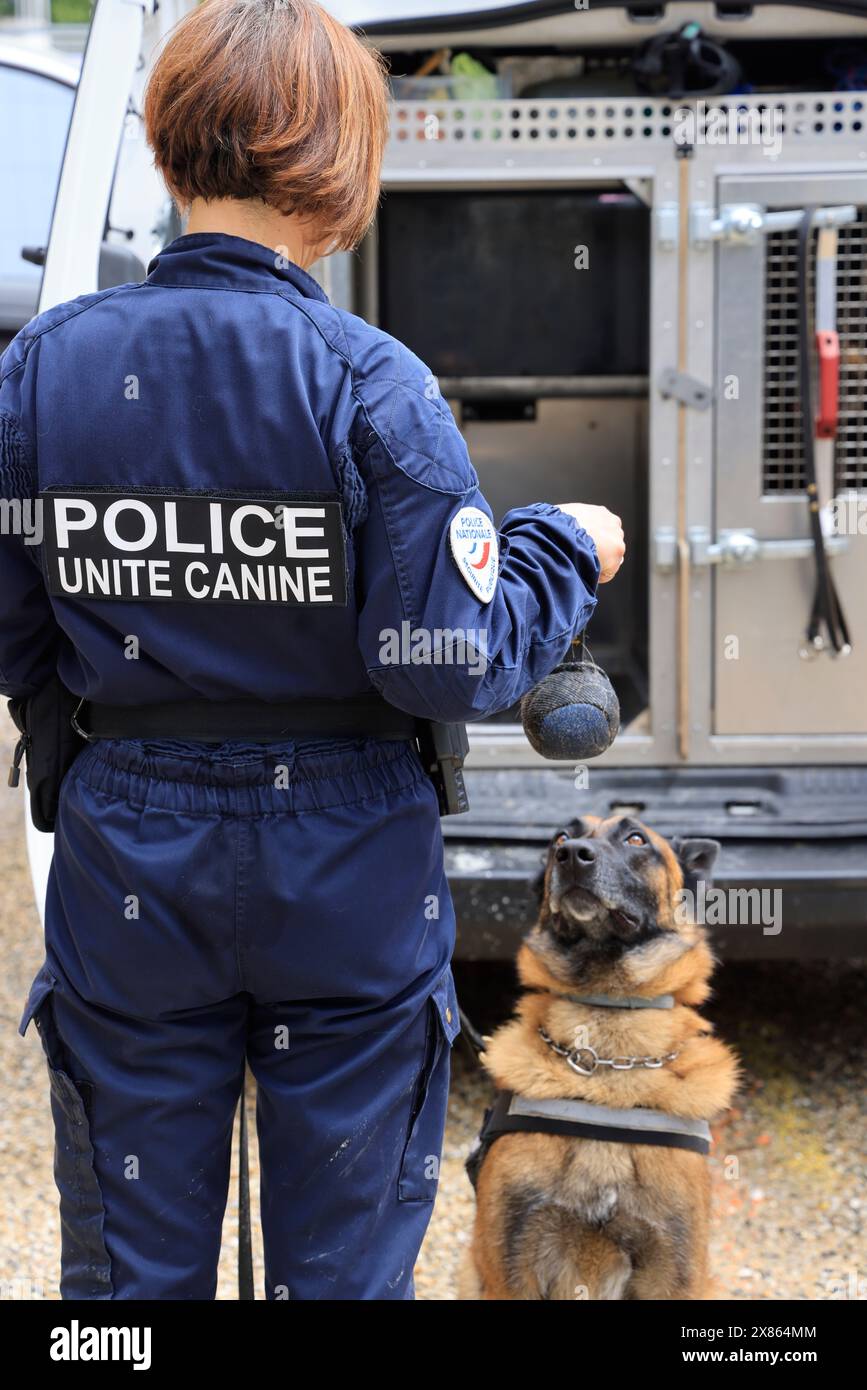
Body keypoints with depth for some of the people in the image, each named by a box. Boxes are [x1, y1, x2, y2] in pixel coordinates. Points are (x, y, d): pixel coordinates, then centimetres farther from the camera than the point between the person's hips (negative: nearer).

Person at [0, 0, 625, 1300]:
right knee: (342, 1263, 14)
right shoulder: (370, 385, -16)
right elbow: (454, 665, -17)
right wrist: (565, 551, 0)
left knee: (133, 1259, 17)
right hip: (347, 879, -2)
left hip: (127, 868, 3)